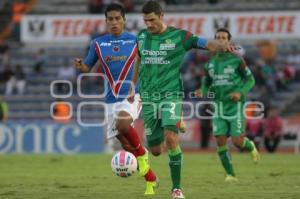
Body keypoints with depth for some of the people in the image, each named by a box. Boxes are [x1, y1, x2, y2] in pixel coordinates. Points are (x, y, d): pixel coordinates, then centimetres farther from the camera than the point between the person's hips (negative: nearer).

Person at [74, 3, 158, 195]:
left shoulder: (135, 41, 0)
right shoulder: (98, 44, 6)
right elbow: (88, 66, 12)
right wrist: (80, 65, -10)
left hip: (132, 94, -4)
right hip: (112, 98, 4)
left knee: (122, 123, -34)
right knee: (126, 145, 4)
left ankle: (142, 154, -9)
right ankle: (151, 180, 19)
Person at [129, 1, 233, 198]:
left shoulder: (178, 36, -5)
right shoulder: (142, 37, 8)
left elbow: (204, 43, -15)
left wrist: (220, 46, -36)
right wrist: (133, 86, 28)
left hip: (171, 95, -4)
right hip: (148, 98, 4)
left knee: (170, 139, -24)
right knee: (155, 150, 3)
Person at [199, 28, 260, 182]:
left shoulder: (237, 60, -4)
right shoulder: (210, 63, 9)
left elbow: (250, 80, 0)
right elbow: (206, 83, 20)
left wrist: (240, 92, -18)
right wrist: (204, 93, -3)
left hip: (235, 105, -4)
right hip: (219, 107, 4)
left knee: (237, 142, -9)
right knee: (220, 142, -7)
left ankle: (251, 147, 27)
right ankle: (230, 174, 3)